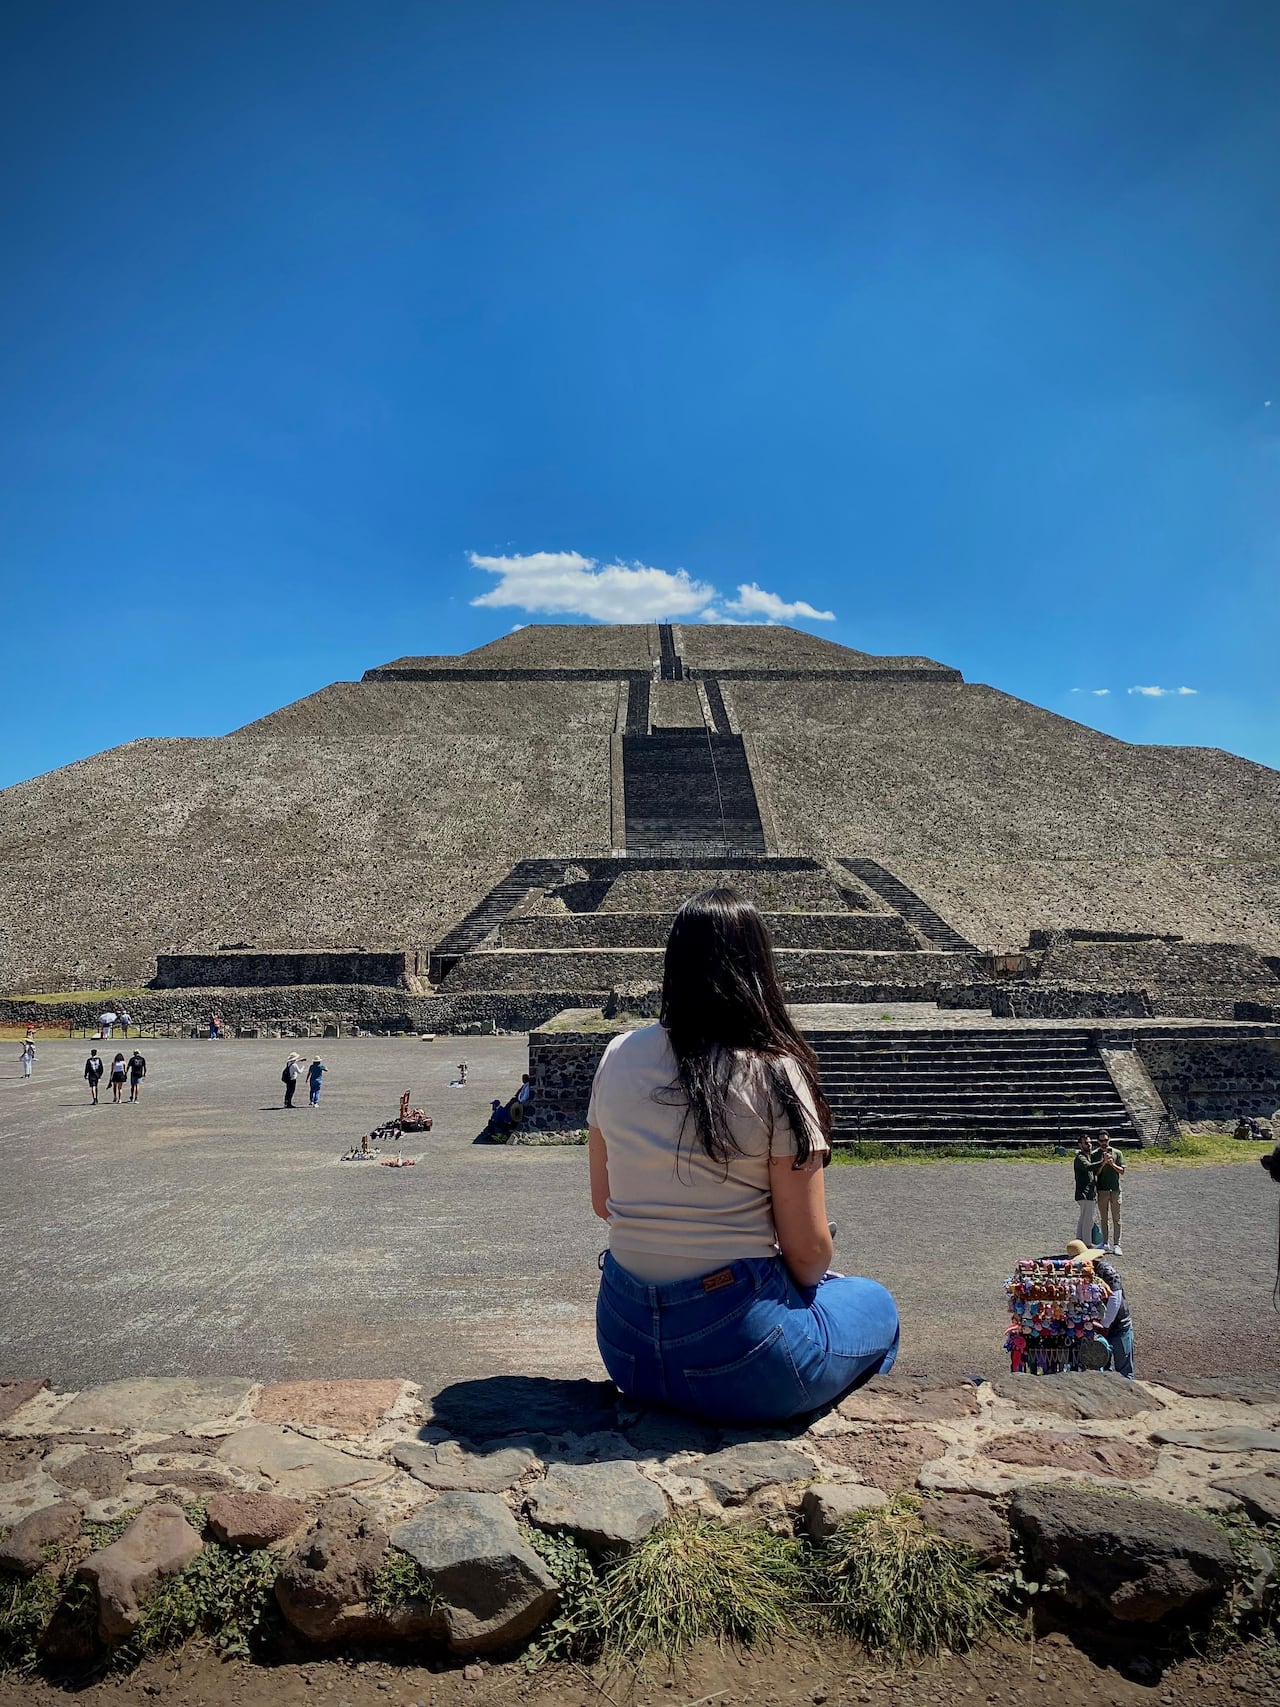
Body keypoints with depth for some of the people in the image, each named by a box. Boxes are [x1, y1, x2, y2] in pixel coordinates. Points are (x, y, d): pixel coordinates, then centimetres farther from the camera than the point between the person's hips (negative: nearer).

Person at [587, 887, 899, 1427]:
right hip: (735, 1362, -5)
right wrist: (803, 1281, 11)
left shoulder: (619, 1057, -2)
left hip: (623, 1345, 5)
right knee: (874, 1302, 25)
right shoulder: (773, 1074, -16)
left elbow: (603, 1204, 8)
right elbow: (807, 1251, -11)